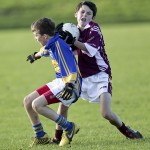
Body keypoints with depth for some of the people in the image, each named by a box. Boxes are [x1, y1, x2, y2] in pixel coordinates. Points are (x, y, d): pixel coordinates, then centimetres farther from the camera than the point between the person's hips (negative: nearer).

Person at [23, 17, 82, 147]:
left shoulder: (59, 46, -21)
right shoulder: (50, 45, 7)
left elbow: (72, 68, -29)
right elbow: (44, 51, 34)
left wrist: (70, 85, -43)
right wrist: (35, 56, 56)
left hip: (69, 84, -10)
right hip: (59, 82, 10)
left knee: (37, 105, -21)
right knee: (28, 101, 7)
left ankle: (69, 128, -10)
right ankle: (41, 137, 16)